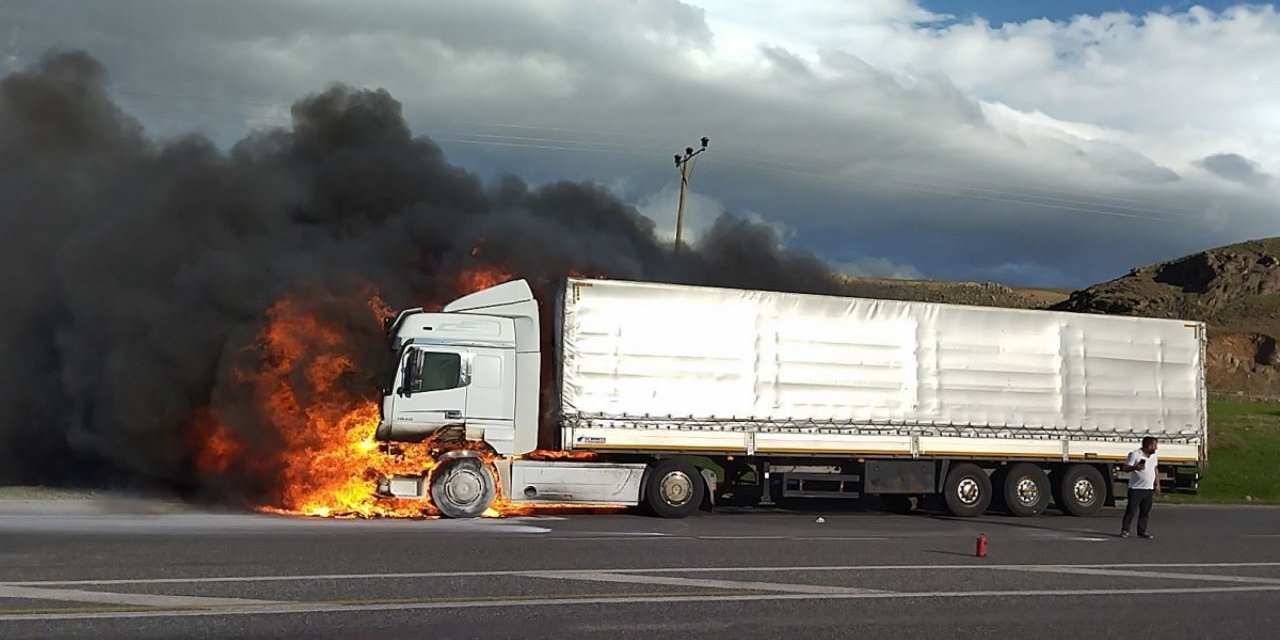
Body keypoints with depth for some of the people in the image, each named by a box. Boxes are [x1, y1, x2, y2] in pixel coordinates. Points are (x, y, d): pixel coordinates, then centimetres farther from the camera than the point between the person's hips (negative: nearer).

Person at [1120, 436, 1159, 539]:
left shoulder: (1153, 456, 13)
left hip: (1149, 489, 6)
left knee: (1145, 511, 7)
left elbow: (1155, 470, 23)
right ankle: (1124, 530, 2)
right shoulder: (1135, 454, -8)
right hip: (1136, 488, -6)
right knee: (1131, 510, -5)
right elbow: (1125, 467, -9)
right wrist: (1135, 467, -28)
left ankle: (1142, 531, 15)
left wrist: (1157, 484, 17)